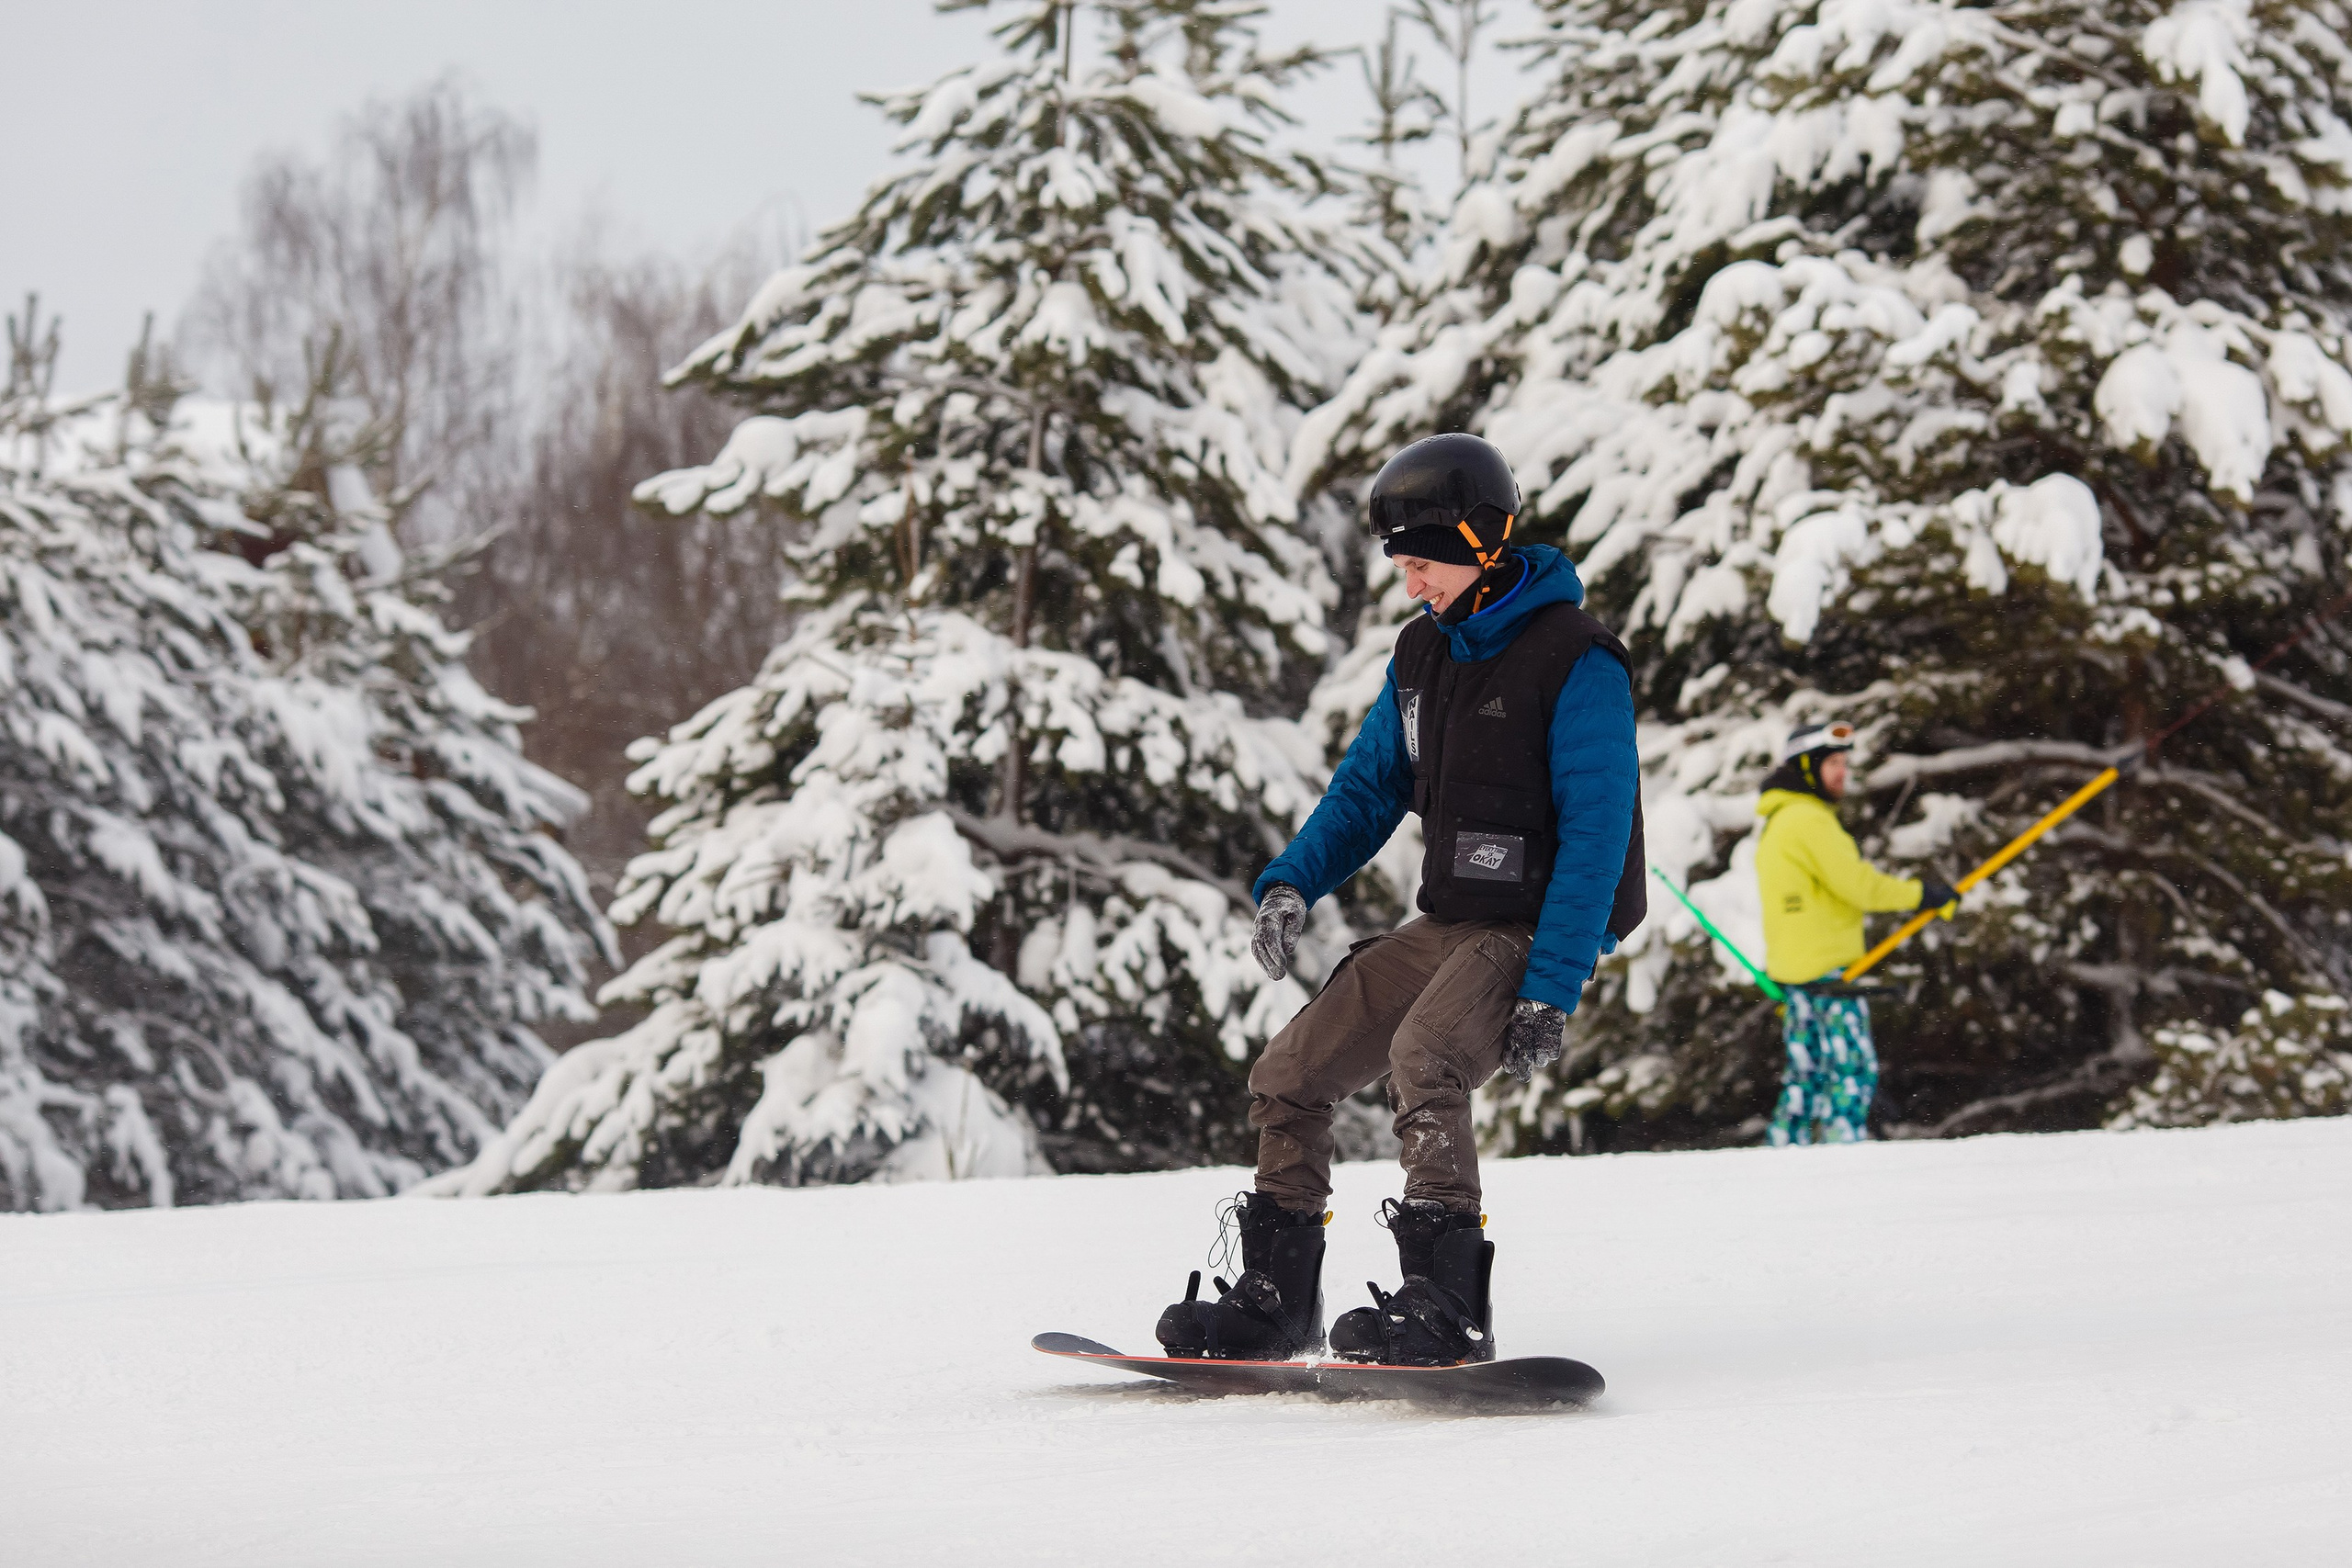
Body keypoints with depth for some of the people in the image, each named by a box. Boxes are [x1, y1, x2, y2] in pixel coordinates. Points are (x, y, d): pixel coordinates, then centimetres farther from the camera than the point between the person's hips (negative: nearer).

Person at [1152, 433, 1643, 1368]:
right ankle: (1276, 1301, 14)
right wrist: (1292, 886, -1)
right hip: (1447, 928, 8)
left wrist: (1552, 990, -24)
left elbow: (1597, 833, -19)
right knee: (1288, 1078, 3)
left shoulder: (1575, 662, -15)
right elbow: (1369, 786, 17)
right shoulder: (1423, 654, 9)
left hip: (1537, 931, -8)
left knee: (1422, 1058, -33)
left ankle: (1448, 1303, -33)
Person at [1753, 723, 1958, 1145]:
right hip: (1827, 967, -10)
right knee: (1853, 1069, -10)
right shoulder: (1810, 820, -14)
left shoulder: (1778, 822, 18)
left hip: (1791, 967, 10)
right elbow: (1857, 884, -18)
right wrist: (1920, 894, -7)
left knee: (1806, 1075, 11)